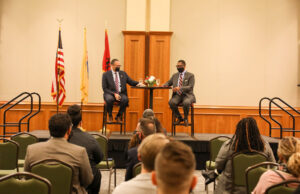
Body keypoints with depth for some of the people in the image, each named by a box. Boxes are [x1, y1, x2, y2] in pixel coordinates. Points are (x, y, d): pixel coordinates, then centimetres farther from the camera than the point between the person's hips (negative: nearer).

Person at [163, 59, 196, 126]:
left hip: (187, 95, -4)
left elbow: (190, 87, -10)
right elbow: (169, 83, 24)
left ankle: (185, 118, -8)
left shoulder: (190, 75, 2)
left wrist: (180, 88, -24)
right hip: (177, 95, 4)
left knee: (186, 103, -38)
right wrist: (165, 85, -3)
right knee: (171, 102, -31)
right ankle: (179, 118, -6)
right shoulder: (174, 75, 17)